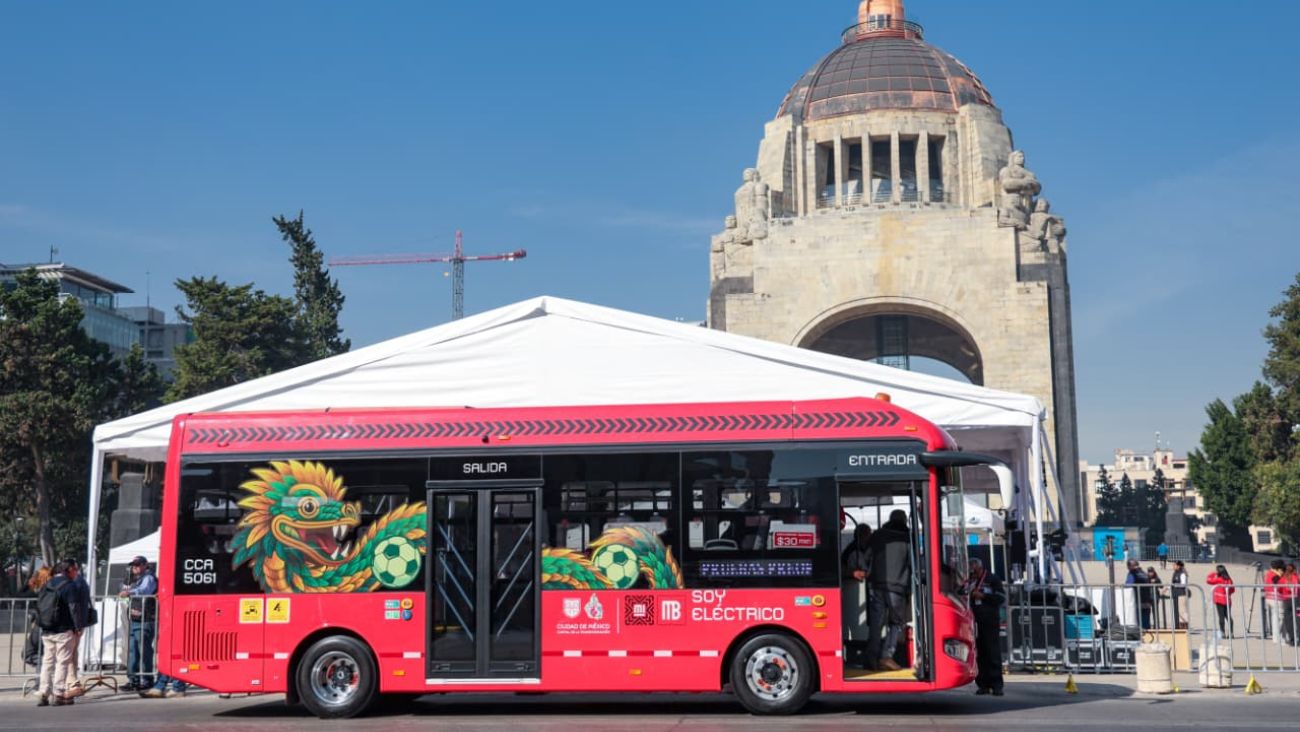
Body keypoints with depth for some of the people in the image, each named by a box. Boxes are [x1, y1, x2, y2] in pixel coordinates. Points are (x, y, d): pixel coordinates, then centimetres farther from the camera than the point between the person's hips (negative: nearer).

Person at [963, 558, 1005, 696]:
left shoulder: (993, 579, 4)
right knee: (979, 655, 2)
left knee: (994, 654, -5)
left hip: (990, 623, -4)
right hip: (975, 622, 4)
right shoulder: (969, 581, 14)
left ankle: (996, 685, -4)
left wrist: (983, 596, -10)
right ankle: (983, 684, 6)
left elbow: (1001, 597, -3)